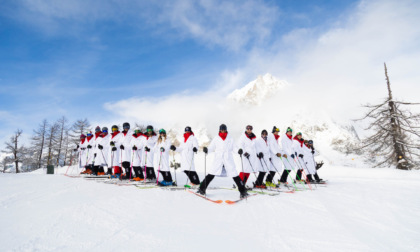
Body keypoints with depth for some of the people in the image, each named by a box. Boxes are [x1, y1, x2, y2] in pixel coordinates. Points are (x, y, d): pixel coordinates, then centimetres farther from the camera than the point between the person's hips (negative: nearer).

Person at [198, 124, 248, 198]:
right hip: (218, 160, 0)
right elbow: (211, 148, 8)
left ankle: (242, 191, 8)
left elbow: (234, 148, 9)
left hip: (228, 160, 0)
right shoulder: (216, 139, 9)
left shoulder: (230, 139, 9)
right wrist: (206, 149, -13)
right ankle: (202, 188, 9)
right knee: (211, 174, -6)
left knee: (234, 175, -4)